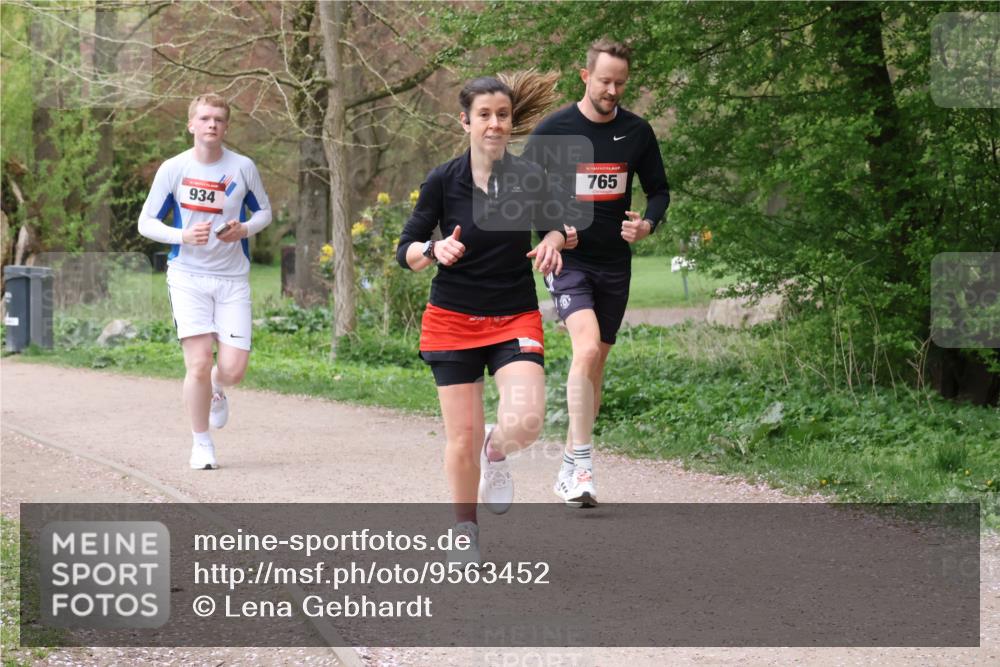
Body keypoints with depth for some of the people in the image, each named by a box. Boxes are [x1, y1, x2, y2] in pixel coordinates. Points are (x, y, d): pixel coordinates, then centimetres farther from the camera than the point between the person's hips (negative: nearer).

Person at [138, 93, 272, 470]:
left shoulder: (243, 168, 0)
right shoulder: (173, 169, -3)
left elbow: (264, 211, 14)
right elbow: (146, 223, 3)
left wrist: (245, 229, -9)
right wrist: (183, 235, -17)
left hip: (233, 279, 1)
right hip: (188, 276, -1)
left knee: (233, 369, -8)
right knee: (198, 365, -12)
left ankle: (217, 391, 31)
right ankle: (201, 444, 8)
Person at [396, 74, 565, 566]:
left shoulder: (531, 178, -4)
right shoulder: (442, 181, -7)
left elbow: (553, 225, 13)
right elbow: (405, 252, -4)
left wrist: (550, 243, -10)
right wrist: (435, 249, -25)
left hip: (516, 318, 1)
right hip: (453, 320, 0)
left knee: (526, 420, -21)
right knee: (462, 436, -1)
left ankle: (497, 451, 16)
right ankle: (465, 530, 22)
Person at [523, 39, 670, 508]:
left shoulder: (637, 132, 3)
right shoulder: (552, 130, -6)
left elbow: (658, 189, 14)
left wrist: (648, 223, -7)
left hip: (615, 263, 4)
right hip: (568, 260, -4)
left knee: (595, 361, 11)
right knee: (586, 348, -24)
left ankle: (570, 467, 23)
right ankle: (582, 464, -22)